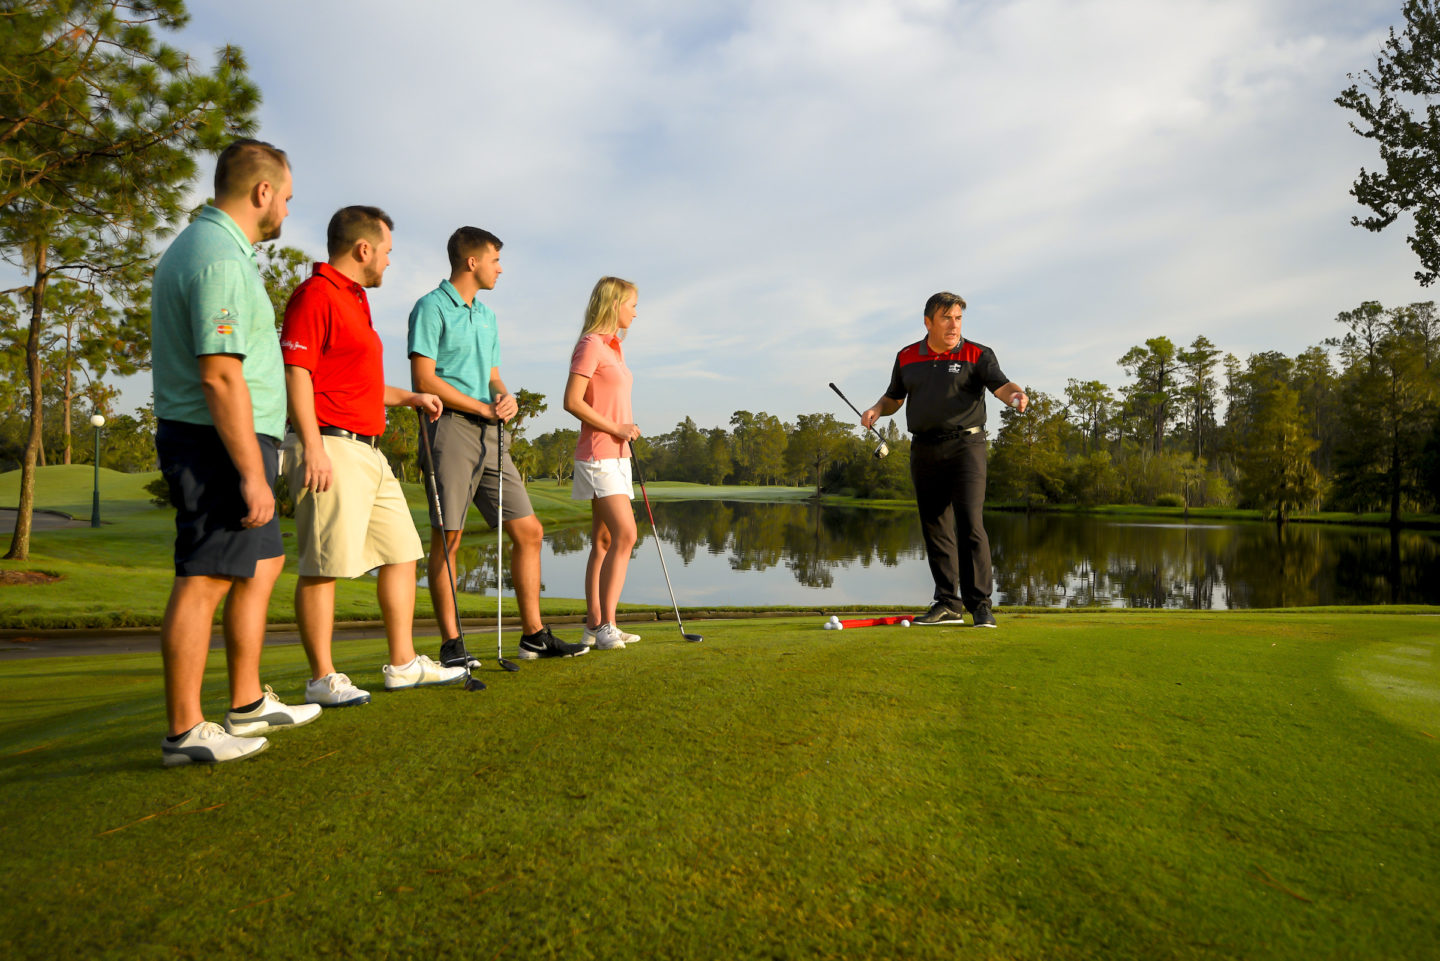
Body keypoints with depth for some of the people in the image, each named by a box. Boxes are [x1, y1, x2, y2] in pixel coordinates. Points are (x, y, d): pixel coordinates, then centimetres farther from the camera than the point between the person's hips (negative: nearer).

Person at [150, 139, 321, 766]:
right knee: (203, 582, -5)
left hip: (208, 440, 11)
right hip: (221, 443, -11)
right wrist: (252, 473, -24)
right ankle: (185, 732, 5)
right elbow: (220, 375, -24)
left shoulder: (197, 245, 17)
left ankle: (248, 703, 25)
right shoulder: (222, 260, -17)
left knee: (264, 563, 17)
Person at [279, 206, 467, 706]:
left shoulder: (355, 301, 23)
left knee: (401, 552, 11)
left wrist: (409, 398, 25)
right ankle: (323, 679, 2)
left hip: (369, 450, 10)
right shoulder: (315, 294, -8)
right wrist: (313, 447, -22)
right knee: (323, 565, -6)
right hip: (331, 449, -10)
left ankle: (403, 664, 19)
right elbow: (296, 372, -16)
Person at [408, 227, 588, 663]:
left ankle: (534, 635, 12)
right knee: (448, 537, -4)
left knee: (529, 532, 5)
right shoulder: (432, 308, -3)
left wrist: (506, 397, 1)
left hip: (490, 433, 8)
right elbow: (424, 380, -12)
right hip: (450, 428, -8)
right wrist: (484, 408, -10)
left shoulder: (486, 315, 22)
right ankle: (451, 643, 4)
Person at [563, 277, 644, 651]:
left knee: (604, 542, 8)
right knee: (625, 534, -17)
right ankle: (605, 625, -12)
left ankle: (595, 627, 11)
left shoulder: (613, 347, 18)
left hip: (615, 455, 9)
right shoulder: (590, 344, -9)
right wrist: (616, 429, -15)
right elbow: (572, 401, -17)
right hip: (598, 455, -9)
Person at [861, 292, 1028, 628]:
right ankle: (948, 604, 14)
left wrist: (1017, 395, -35)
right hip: (924, 450, 4)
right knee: (935, 527, 6)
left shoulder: (977, 354, 1)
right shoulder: (907, 357, 12)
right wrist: (876, 410, 1)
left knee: (969, 523, -13)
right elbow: (894, 397, 22)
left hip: (965, 446, -4)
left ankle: (980, 605, -8)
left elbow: (1001, 385, -13)